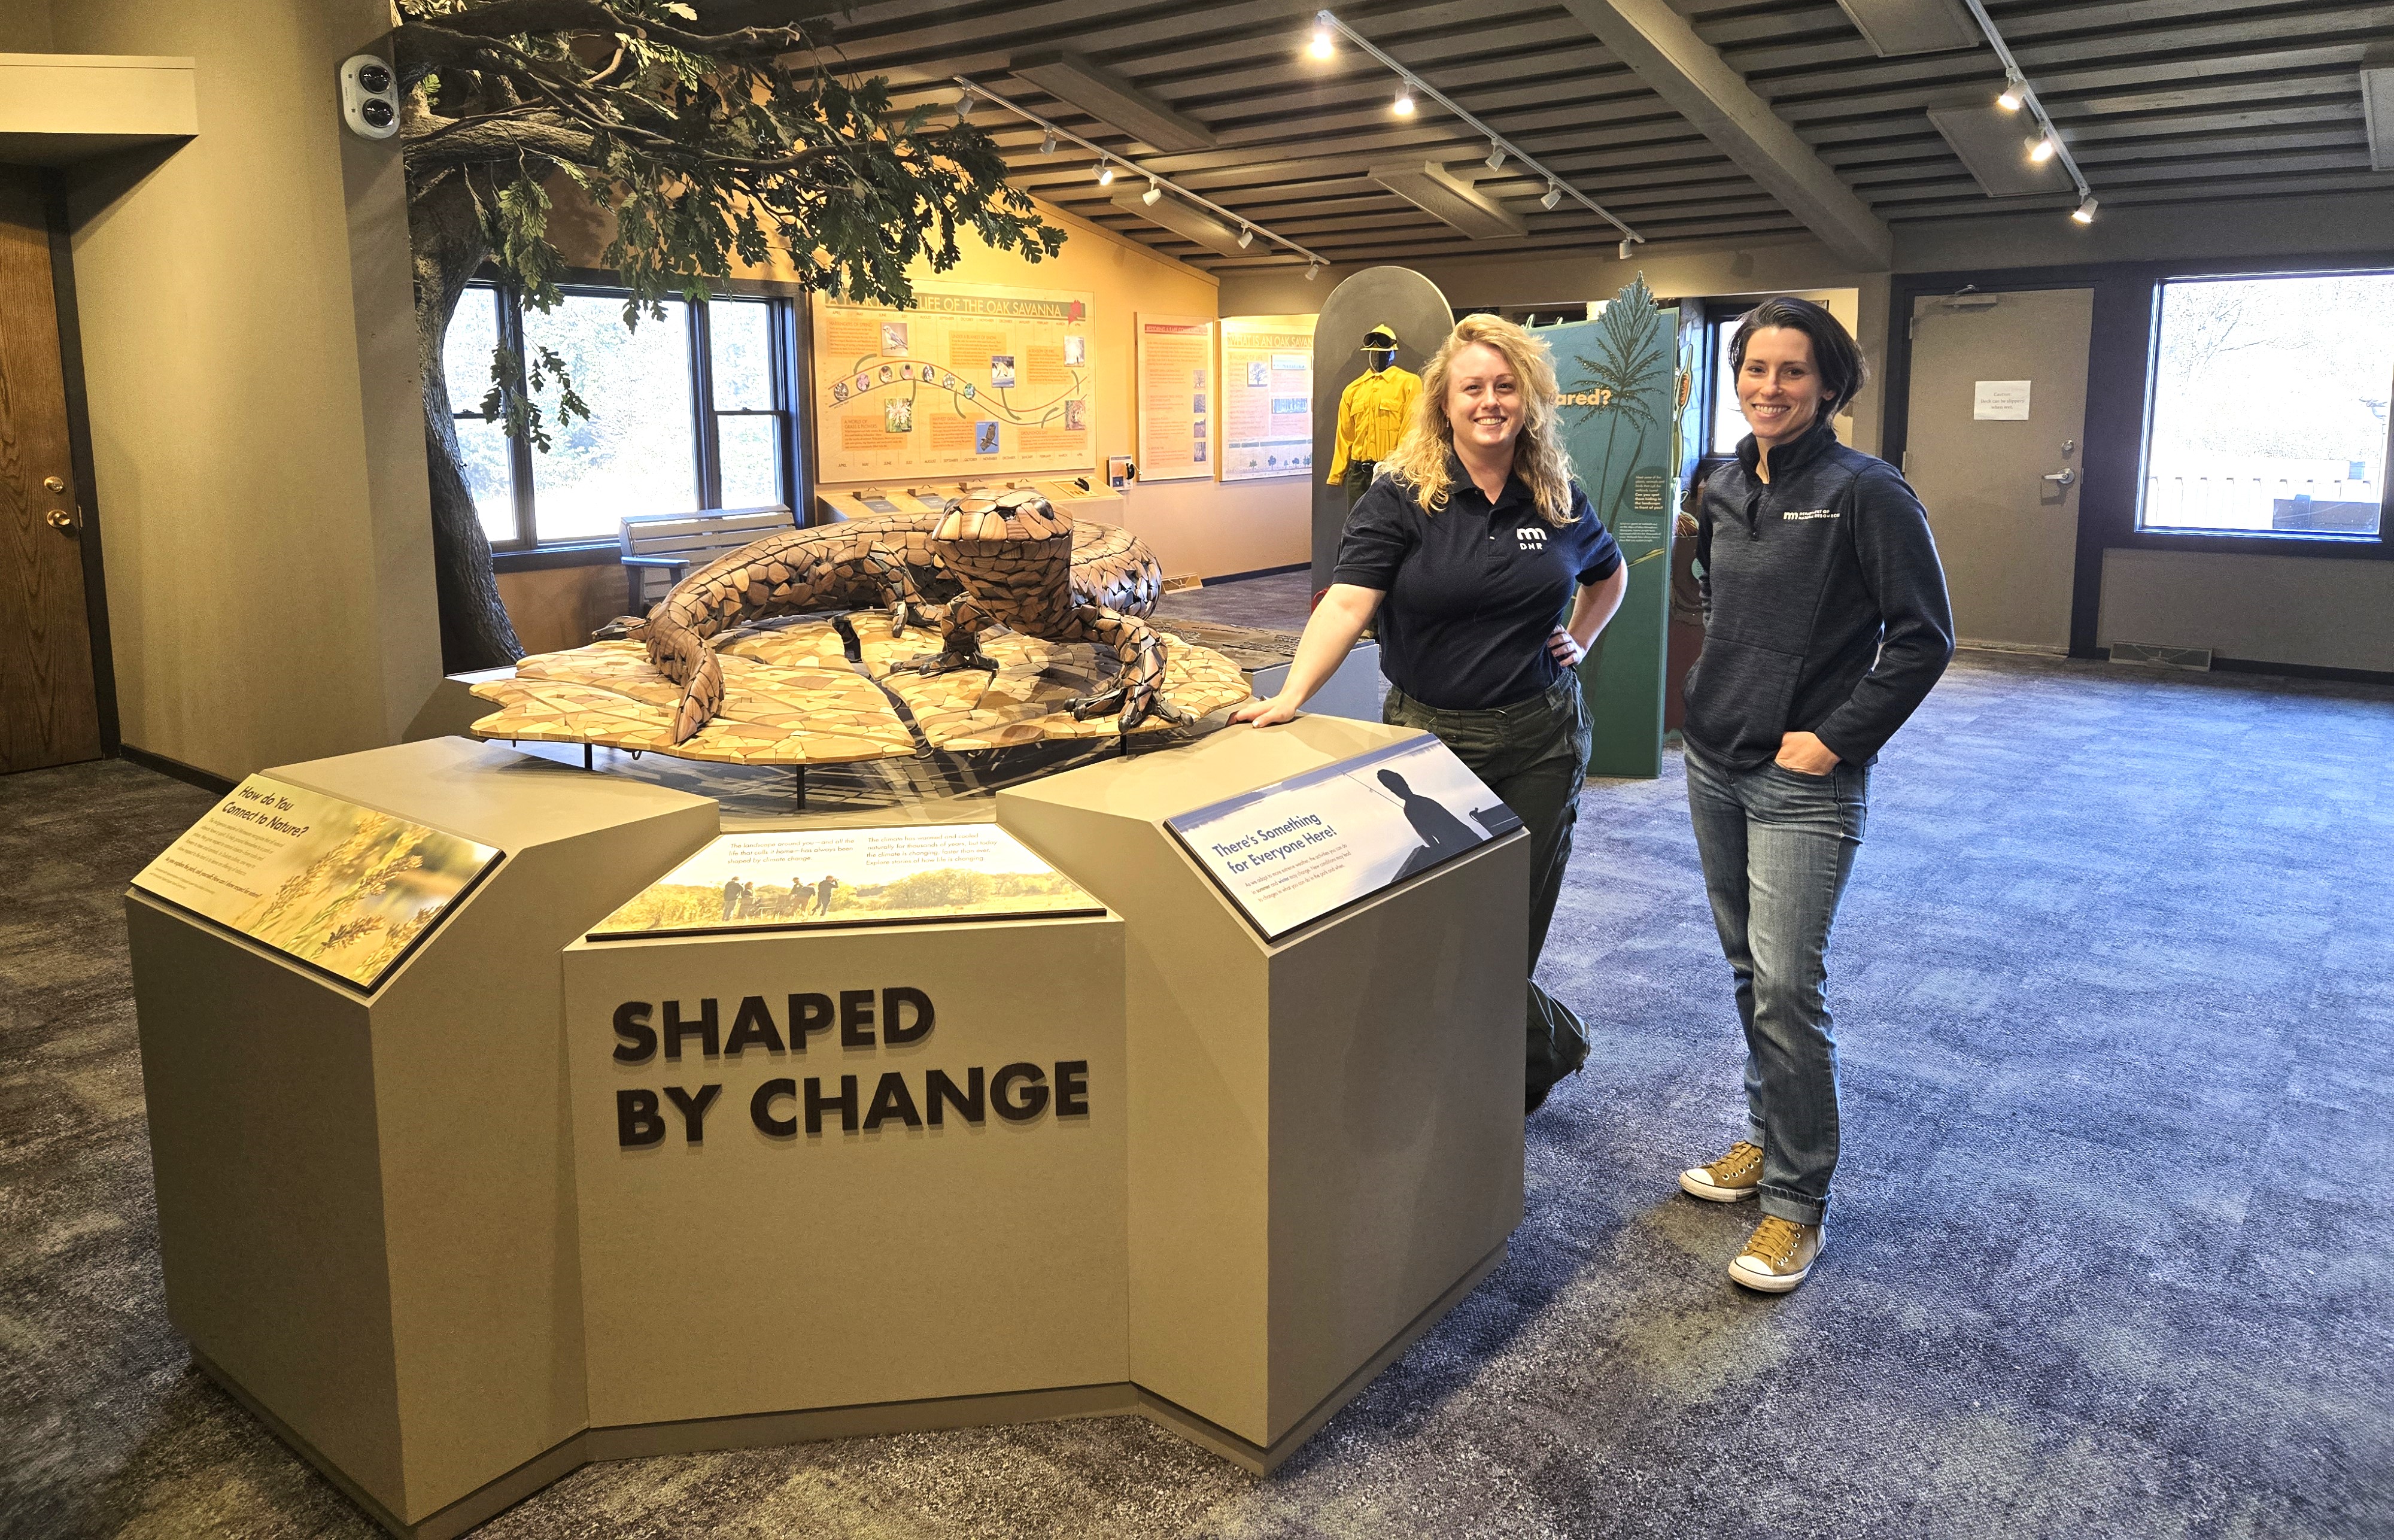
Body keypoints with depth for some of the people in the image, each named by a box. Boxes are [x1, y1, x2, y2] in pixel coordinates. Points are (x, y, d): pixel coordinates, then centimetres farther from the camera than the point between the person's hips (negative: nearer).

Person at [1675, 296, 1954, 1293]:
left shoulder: (1865, 491, -12)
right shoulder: (1724, 491, 8)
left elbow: (1924, 638, -11)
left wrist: (1838, 736, -14)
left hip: (1806, 781, -7)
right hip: (1714, 764, 7)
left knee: (1786, 980, -7)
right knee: (1747, 967, 16)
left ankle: (1798, 1200, 6)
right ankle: (1766, 1138, 33)